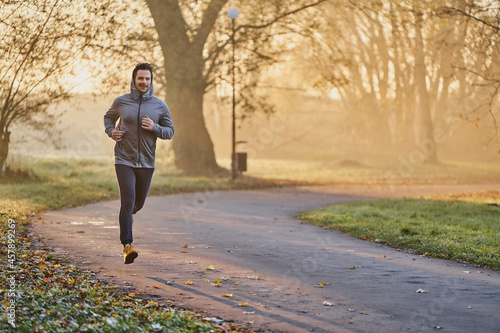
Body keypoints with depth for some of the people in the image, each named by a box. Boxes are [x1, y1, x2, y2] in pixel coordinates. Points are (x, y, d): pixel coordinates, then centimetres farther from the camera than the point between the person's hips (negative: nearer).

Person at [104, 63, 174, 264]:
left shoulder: (160, 106, 0)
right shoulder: (121, 102, 0)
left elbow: (170, 132, 5)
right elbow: (108, 117, 19)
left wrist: (154, 128, -15)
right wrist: (111, 132, -1)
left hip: (147, 162, 3)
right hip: (124, 160, -2)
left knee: (139, 202, 17)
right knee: (128, 201, -15)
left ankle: (129, 214, 55)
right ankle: (127, 245, -14)